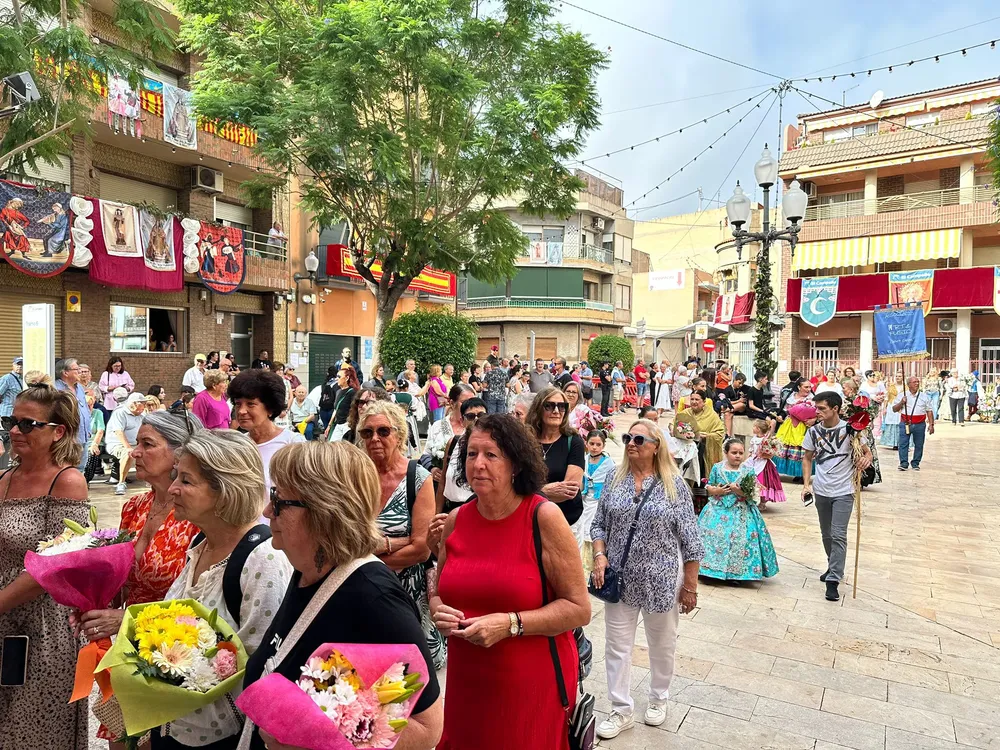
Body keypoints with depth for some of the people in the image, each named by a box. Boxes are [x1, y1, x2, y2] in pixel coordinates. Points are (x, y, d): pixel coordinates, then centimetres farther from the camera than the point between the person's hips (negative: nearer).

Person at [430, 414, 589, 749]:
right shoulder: (455, 520, -1)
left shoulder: (544, 517, -14)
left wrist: (510, 624, -21)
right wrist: (439, 611, -8)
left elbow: (578, 609, -13)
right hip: (467, 682, 4)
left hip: (533, 684, -4)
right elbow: (438, 590, 14)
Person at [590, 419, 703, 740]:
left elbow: (689, 539, -7)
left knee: (662, 645, 17)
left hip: (661, 581, -2)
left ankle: (658, 699, 41)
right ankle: (622, 710, 26)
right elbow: (599, 524, 6)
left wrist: (690, 586, -6)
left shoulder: (674, 484, -9)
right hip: (620, 579, 2)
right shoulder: (615, 480, -1)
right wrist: (600, 555, -10)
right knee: (617, 646, 9)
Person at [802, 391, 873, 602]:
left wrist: (866, 459, -25)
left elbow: (867, 451, -1)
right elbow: (808, 459, 8)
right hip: (821, 491, 4)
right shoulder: (813, 431, -1)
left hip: (843, 492, -4)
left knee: (838, 535, -9)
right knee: (826, 534, 17)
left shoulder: (849, 429, -10)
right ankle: (834, 568, 37)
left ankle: (833, 580, -6)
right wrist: (806, 484, -1)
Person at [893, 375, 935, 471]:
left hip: (920, 425, 1)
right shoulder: (902, 395, 6)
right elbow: (894, 409, 7)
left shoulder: (924, 396, 10)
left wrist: (931, 424, 4)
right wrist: (901, 402, -10)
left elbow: (929, 411, 10)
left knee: (919, 445, 5)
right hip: (905, 424, -1)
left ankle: (915, 463, 16)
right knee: (903, 444, -7)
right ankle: (904, 463, -3)